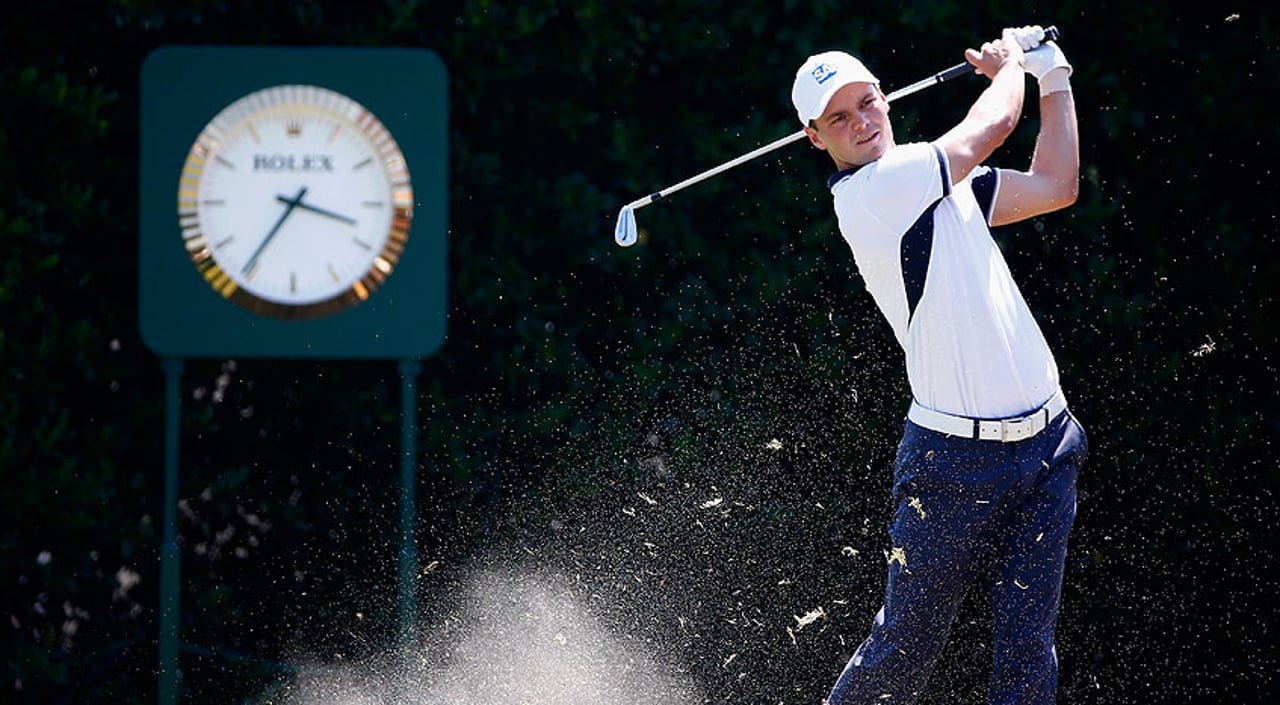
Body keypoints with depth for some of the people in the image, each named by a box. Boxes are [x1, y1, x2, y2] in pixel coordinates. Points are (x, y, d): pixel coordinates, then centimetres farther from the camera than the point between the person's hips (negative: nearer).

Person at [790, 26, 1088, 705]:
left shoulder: (939, 179, 13)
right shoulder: (867, 192, -13)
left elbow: (1056, 185, 22)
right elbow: (993, 126, -7)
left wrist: (1052, 74, 20)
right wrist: (1011, 62, 14)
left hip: (1047, 445, 7)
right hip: (955, 461, -7)